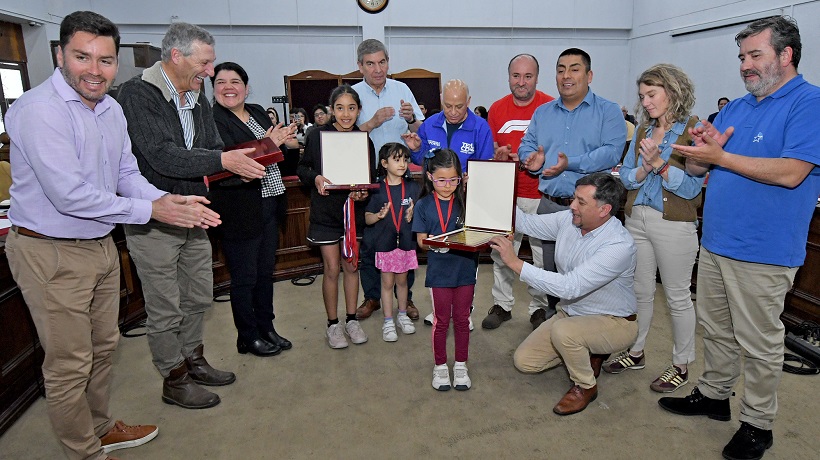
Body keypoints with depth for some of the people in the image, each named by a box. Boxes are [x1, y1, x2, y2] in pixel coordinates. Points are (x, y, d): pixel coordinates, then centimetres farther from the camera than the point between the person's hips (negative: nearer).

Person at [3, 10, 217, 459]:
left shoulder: (111, 109, 5)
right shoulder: (38, 110, -21)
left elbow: (127, 175, 7)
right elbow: (69, 195, -27)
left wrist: (167, 200, -13)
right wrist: (150, 210, -23)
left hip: (101, 245, 8)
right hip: (51, 253, -8)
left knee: (103, 347, 22)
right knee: (69, 365, 6)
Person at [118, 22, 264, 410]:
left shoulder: (196, 98, 9)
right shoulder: (137, 94, -16)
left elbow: (214, 147, 8)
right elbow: (163, 157, -26)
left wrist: (244, 161, -12)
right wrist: (224, 161, -29)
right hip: (153, 221, -8)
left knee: (199, 297, 18)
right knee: (165, 309, 5)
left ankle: (193, 360, 38)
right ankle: (174, 381, 23)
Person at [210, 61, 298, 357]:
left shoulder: (258, 112, 11)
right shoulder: (212, 120, -12)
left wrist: (285, 141, -1)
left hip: (270, 204, 8)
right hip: (241, 209, -7)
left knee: (265, 272, 18)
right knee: (244, 278, 6)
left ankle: (267, 329, 33)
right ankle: (248, 338, 23)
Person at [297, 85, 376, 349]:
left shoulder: (364, 140, -1)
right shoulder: (318, 136, -7)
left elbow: (371, 177, 5)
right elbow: (302, 168, -1)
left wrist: (363, 192, -15)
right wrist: (315, 178, -21)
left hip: (354, 210, 2)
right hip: (325, 212, -2)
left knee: (351, 266, 12)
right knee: (331, 269, 3)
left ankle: (351, 320, 27)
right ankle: (333, 324, 20)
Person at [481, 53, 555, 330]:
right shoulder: (497, 109, 8)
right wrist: (498, 156, -8)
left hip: (541, 194, -3)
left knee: (543, 255, 4)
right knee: (500, 252, 6)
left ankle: (540, 307, 21)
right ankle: (502, 305, 22)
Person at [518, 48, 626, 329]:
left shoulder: (608, 112, 1)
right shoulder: (543, 112, 16)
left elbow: (612, 152, -13)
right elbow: (526, 146, 12)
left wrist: (571, 163, -23)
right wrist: (532, 159, -12)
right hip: (550, 205, 4)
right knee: (551, 268, 15)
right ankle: (553, 314, 33)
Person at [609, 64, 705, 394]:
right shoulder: (643, 130, 10)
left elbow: (692, 187, -13)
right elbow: (626, 177, 4)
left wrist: (659, 164, -23)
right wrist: (644, 169, -15)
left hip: (674, 224, -5)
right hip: (637, 218, 5)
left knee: (678, 297, 7)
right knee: (640, 291, 16)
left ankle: (681, 365, 24)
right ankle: (636, 352, 32)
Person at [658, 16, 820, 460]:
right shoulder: (735, 108, 12)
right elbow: (696, 166, 12)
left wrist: (719, 156, -20)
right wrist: (702, 148, -11)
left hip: (762, 252, -7)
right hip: (715, 242, 7)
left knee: (758, 342, 6)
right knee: (715, 329, 19)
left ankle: (757, 423, 23)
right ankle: (713, 395, 35)